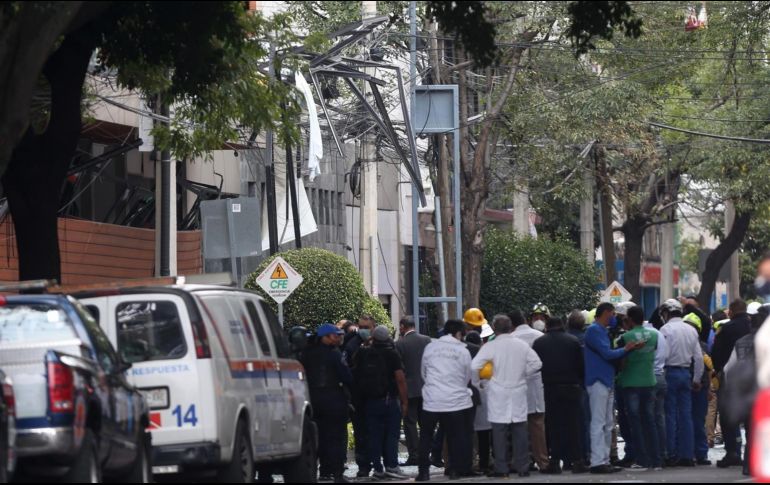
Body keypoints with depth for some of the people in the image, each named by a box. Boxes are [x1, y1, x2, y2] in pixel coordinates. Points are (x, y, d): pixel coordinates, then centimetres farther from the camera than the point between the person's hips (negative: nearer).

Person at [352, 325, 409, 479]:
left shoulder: (363, 354, 3)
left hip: (369, 401, 3)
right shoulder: (392, 354, -7)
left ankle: (377, 468, 6)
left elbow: (355, 376, 10)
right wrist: (404, 402, -8)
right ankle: (391, 466, -10)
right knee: (391, 434, 0)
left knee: (374, 436, 6)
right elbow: (400, 379, -11)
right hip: (390, 401, -3)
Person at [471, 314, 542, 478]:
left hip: (499, 395, -3)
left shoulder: (491, 346, -9)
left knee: (499, 432, 1)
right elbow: (536, 363, 1)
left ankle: (501, 468, 1)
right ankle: (522, 467, 9)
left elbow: (474, 366, -14)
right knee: (520, 431, 8)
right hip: (518, 394, 3)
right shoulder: (522, 345, 1)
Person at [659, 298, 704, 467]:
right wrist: (697, 379, 16)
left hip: (670, 372, -5)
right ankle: (687, 455, 6)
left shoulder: (666, 329, -8)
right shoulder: (691, 330, 10)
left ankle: (671, 454, -5)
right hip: (686, 373, 5)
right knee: (685, 415, 6)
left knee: (670, 415, -3)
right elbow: (699, 357, 10)